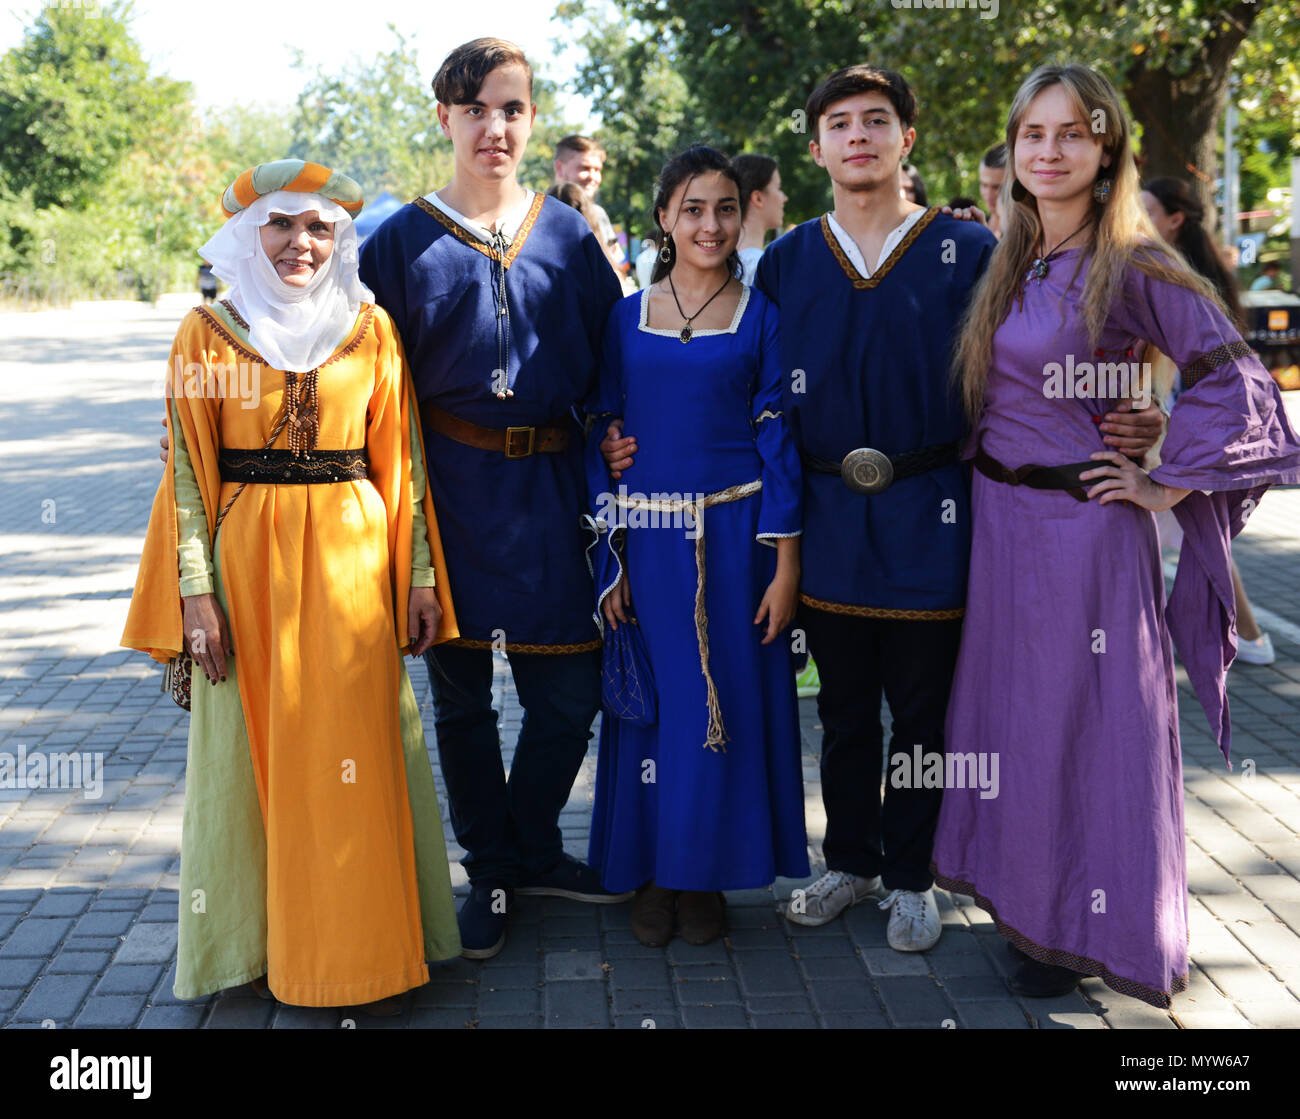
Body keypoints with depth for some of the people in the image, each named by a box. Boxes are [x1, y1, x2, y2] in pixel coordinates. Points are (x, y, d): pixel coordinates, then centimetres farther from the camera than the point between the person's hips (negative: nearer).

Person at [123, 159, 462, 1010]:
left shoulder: (370, 328, 5)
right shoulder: (208, 331, 1)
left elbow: (402, 460, 6)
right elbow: (189, 470, -1)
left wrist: (419, 575, 1)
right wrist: (196, 590, -8)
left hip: (351, 557, 1)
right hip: (246, 556, -1)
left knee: (357, 749, 4)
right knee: (252, 747, 6)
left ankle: (363, 948, 18)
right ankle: (260, 941, 21)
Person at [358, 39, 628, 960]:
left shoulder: (569, 235, 8)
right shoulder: (402, 242, 2)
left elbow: (609, 357, 12)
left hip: (550, 487, 2)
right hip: (450, 489, -1)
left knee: (571, 692, 4)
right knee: (461, 694, 8)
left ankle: (533, 849, 28)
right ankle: (491, 873, 25)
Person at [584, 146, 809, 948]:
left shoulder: (761, 315, 2)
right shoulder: (628, 317, 6)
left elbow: (778, 437, -1)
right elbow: (603, 437, 7)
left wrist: (785, 561, -7)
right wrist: (610, 559, 0)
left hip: (734, 539, -1)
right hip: (648, 541, 2)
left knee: (727, 703, 5)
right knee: (649, 702, 7)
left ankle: (707, 874, 20)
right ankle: (652, 873, 22)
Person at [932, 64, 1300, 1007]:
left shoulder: (1133, 265, -12)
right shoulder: (1007, 266, 8)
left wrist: (1166, 487, -13)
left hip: (1083, 529, -6)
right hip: (998, 523, 7)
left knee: (1084, 726, 3)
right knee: (1011, 712, 15)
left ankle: (1086, 933, 20)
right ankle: (1026, 902, 32)